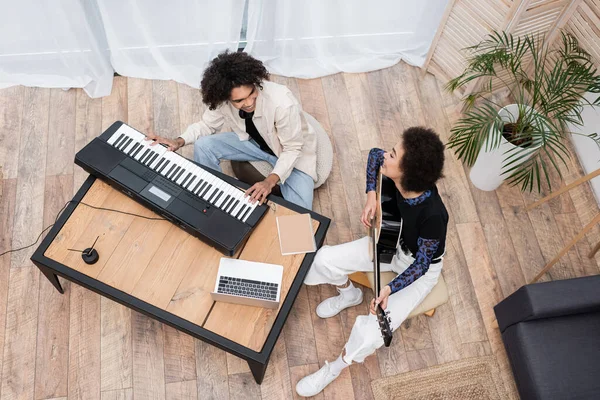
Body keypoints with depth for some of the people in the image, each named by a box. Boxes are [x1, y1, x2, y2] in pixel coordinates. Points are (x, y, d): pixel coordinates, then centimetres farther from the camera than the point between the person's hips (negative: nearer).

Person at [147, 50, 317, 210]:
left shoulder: (282, 103, -38)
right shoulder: (222, 101, -24)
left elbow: (292, 149, -27)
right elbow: (208, 125, -4)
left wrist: (270, 181, -40)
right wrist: (180, 141, -21)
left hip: (293, 152, -4)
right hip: (255, 142, 4)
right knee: (203, 146, -15)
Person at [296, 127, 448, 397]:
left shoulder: (432, 215, -40)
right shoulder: (394, 177, -25)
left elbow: (422, 263, -26)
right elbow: (374, 155, -1)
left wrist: (390, 289, -36)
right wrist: (371, 196, -11)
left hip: (420, 266, -6)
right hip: (390, 244, 6)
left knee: (371, 333, -17)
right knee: (325, 259, -7)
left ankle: (336, 367, 15)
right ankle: (349, 294, 26)